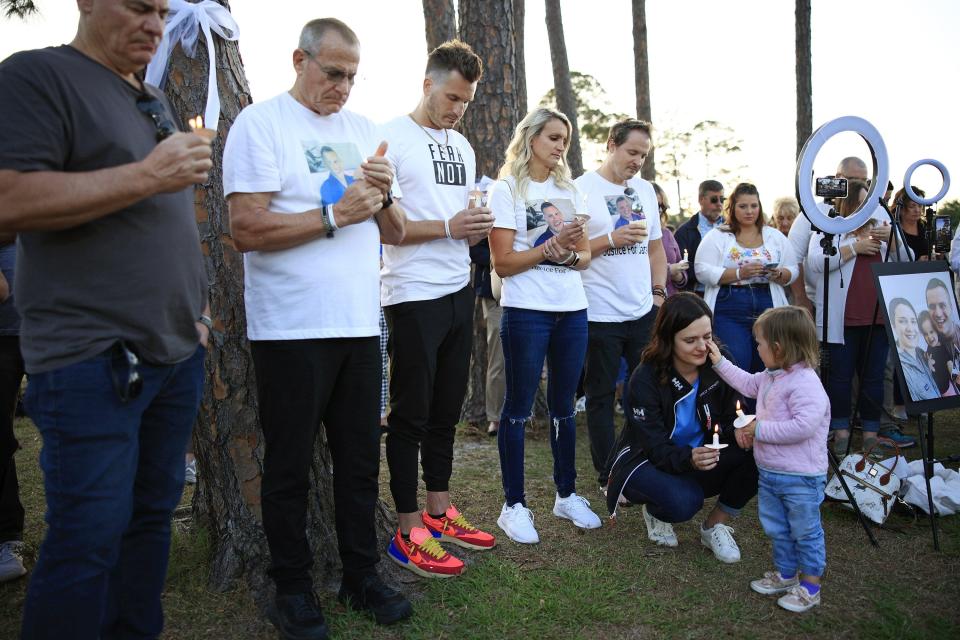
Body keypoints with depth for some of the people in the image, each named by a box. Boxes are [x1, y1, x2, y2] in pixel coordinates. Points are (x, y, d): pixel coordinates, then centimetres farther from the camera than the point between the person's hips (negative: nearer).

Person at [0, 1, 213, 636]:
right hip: (94, 362, -7)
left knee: (152, 514, 15)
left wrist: (197, 306, 17)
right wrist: (146, 175, -19)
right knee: (90, 539, -1)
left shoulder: (156, 101, 19)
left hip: (178, 352, 8)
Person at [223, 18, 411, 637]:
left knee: (361, 458, 12)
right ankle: (293, 586, 25)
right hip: (290, 328, -5)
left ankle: (362, 575, 28)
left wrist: (383, 196, -6)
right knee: (290, 465, 7)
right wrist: (335, 216, -17)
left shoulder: (364, 129, 14)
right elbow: (247, 229, -14)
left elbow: (394, 233, 14)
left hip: (359, 325, 5)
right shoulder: (261, 123, -3)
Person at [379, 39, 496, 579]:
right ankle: (408, 532, 11)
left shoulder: (462, 146, 16)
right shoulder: (392, 138, -7)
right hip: (414, 296, -7)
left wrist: (478, 229, -2)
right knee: (411, 414, 0)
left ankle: (439, 510, 28)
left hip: (459, 291, 8)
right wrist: (447, 228, -19)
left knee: (447, 410, 14)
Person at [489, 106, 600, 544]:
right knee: (519, 409, 1)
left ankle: (566, 494, 26)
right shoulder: (506, 189, -1)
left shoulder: (568, 189, 15)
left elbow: (585, 256, 13)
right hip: (526, 312, -5)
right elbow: (503, 263, -8)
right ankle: (514, 505, 12)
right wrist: (552, 247, -18)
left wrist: (573, 253, -10)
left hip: (572, 310, 5)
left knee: (564, 406, 13)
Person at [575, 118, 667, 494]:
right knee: (602, 396, 6)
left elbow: (656, 247, 19)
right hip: (600, 315, -5)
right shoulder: (581, 189, -6)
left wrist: (658, 291, 9)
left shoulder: (646, 190, 14)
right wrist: (612, 240, -18)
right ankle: (608, 476, 18)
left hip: (644, 311, 6)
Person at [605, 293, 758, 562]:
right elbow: (656, 448, -23)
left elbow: (728, 422, -7)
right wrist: (689, 458, -45)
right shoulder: (645, 379, -22)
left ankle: (716, 525, -3)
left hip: (701, 460, 5)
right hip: (646, 462, -4)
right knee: (684, 501, -36)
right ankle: (655, 510, 3)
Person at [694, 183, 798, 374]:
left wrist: (778, 274, -11)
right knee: (736, 366, -12)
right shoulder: (717, 237, 4)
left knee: (765, 367, 6)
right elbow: (703, 271, -8)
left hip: (768, 310, 3)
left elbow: (792, 271, 12)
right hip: (729, 313, -3)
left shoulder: (775, 236, 14)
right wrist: (739, 274, -17)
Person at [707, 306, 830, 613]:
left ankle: (810, 585, 24)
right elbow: (747, 383, 25)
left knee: (805, 531, 9)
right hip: (769, 473, 9)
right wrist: (720, 363, 22)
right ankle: (786, 574, 38)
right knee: (776, 528, 21)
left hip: (801, 478, -9)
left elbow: (803, 426, -33)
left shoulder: (805, 383, -26)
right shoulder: (770, 377, 5)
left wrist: (760, 429, -25)